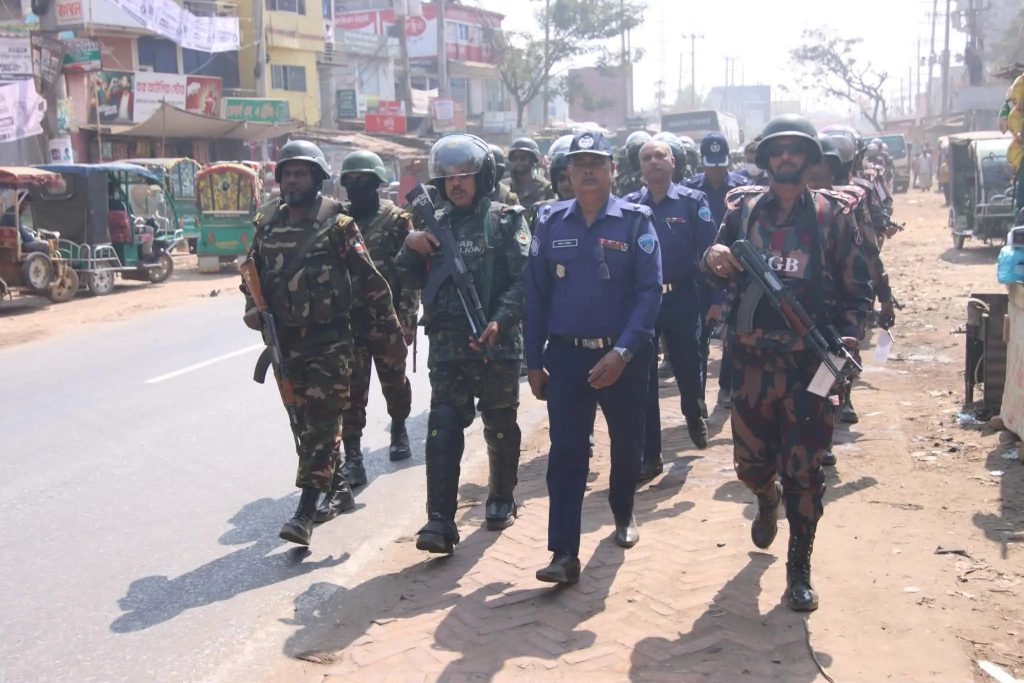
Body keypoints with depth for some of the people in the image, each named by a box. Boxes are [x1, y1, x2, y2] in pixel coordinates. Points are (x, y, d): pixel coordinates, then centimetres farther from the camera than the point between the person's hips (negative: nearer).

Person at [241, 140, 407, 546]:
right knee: (303, 421, 14)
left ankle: (306, 511, -7)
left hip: (328, 340, -5)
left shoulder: (337, 224, -7)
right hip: (284, 340, 6)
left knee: (321, 422, -7)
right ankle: (337, 485, 32)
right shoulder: (267, 222, 7)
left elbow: (370, 281, -6)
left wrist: (393, 332, -5)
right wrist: (252, 307, 0)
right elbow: (253, 271, 20)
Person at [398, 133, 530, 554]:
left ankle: (501, 499, 31)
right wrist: (410, 247, -5)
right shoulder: (436, 225, 13)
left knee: (500, 426, 11)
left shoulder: (506, 221, 0)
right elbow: (411, 280, 15)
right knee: (443, 427, -6)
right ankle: (440, 520, -7)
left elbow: (523, 278, -12)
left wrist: (499, 320, -26)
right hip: (447, 344, 3)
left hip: (497, 342, -3)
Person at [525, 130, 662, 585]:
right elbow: (536, 295, 4)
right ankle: (564, 552, -1)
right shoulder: (551, 224, 2)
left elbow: (650, 291, -12)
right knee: (566, 452, -4)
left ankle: (623, 513, 42)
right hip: (566, 355, 1)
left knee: (626, 442, 16)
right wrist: (534, 362, 2)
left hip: (624, 356, -1)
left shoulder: (635, 222, -6)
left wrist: (622, 352, -23)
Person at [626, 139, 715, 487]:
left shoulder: (693, 201, -2)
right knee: (642, 378, 2)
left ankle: (694, 415, 46)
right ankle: (649, 455, 12)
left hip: (682, 298, -1)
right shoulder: (629, 206, 3)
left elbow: (708, 251, -6)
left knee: (688, 366, 12)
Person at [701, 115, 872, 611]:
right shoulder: (744, 208, 5)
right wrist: (713, 260, -14)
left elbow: (856, 288, 5)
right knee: (751, 461, 11)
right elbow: (718, 269, 10)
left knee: (804, 472, 2)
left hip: (810, 361, -1)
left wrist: (848, 334, -12)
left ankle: (799, 568, 18)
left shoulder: (832, 216, 2)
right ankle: (768, 498, 47)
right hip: (752, 359, 2)